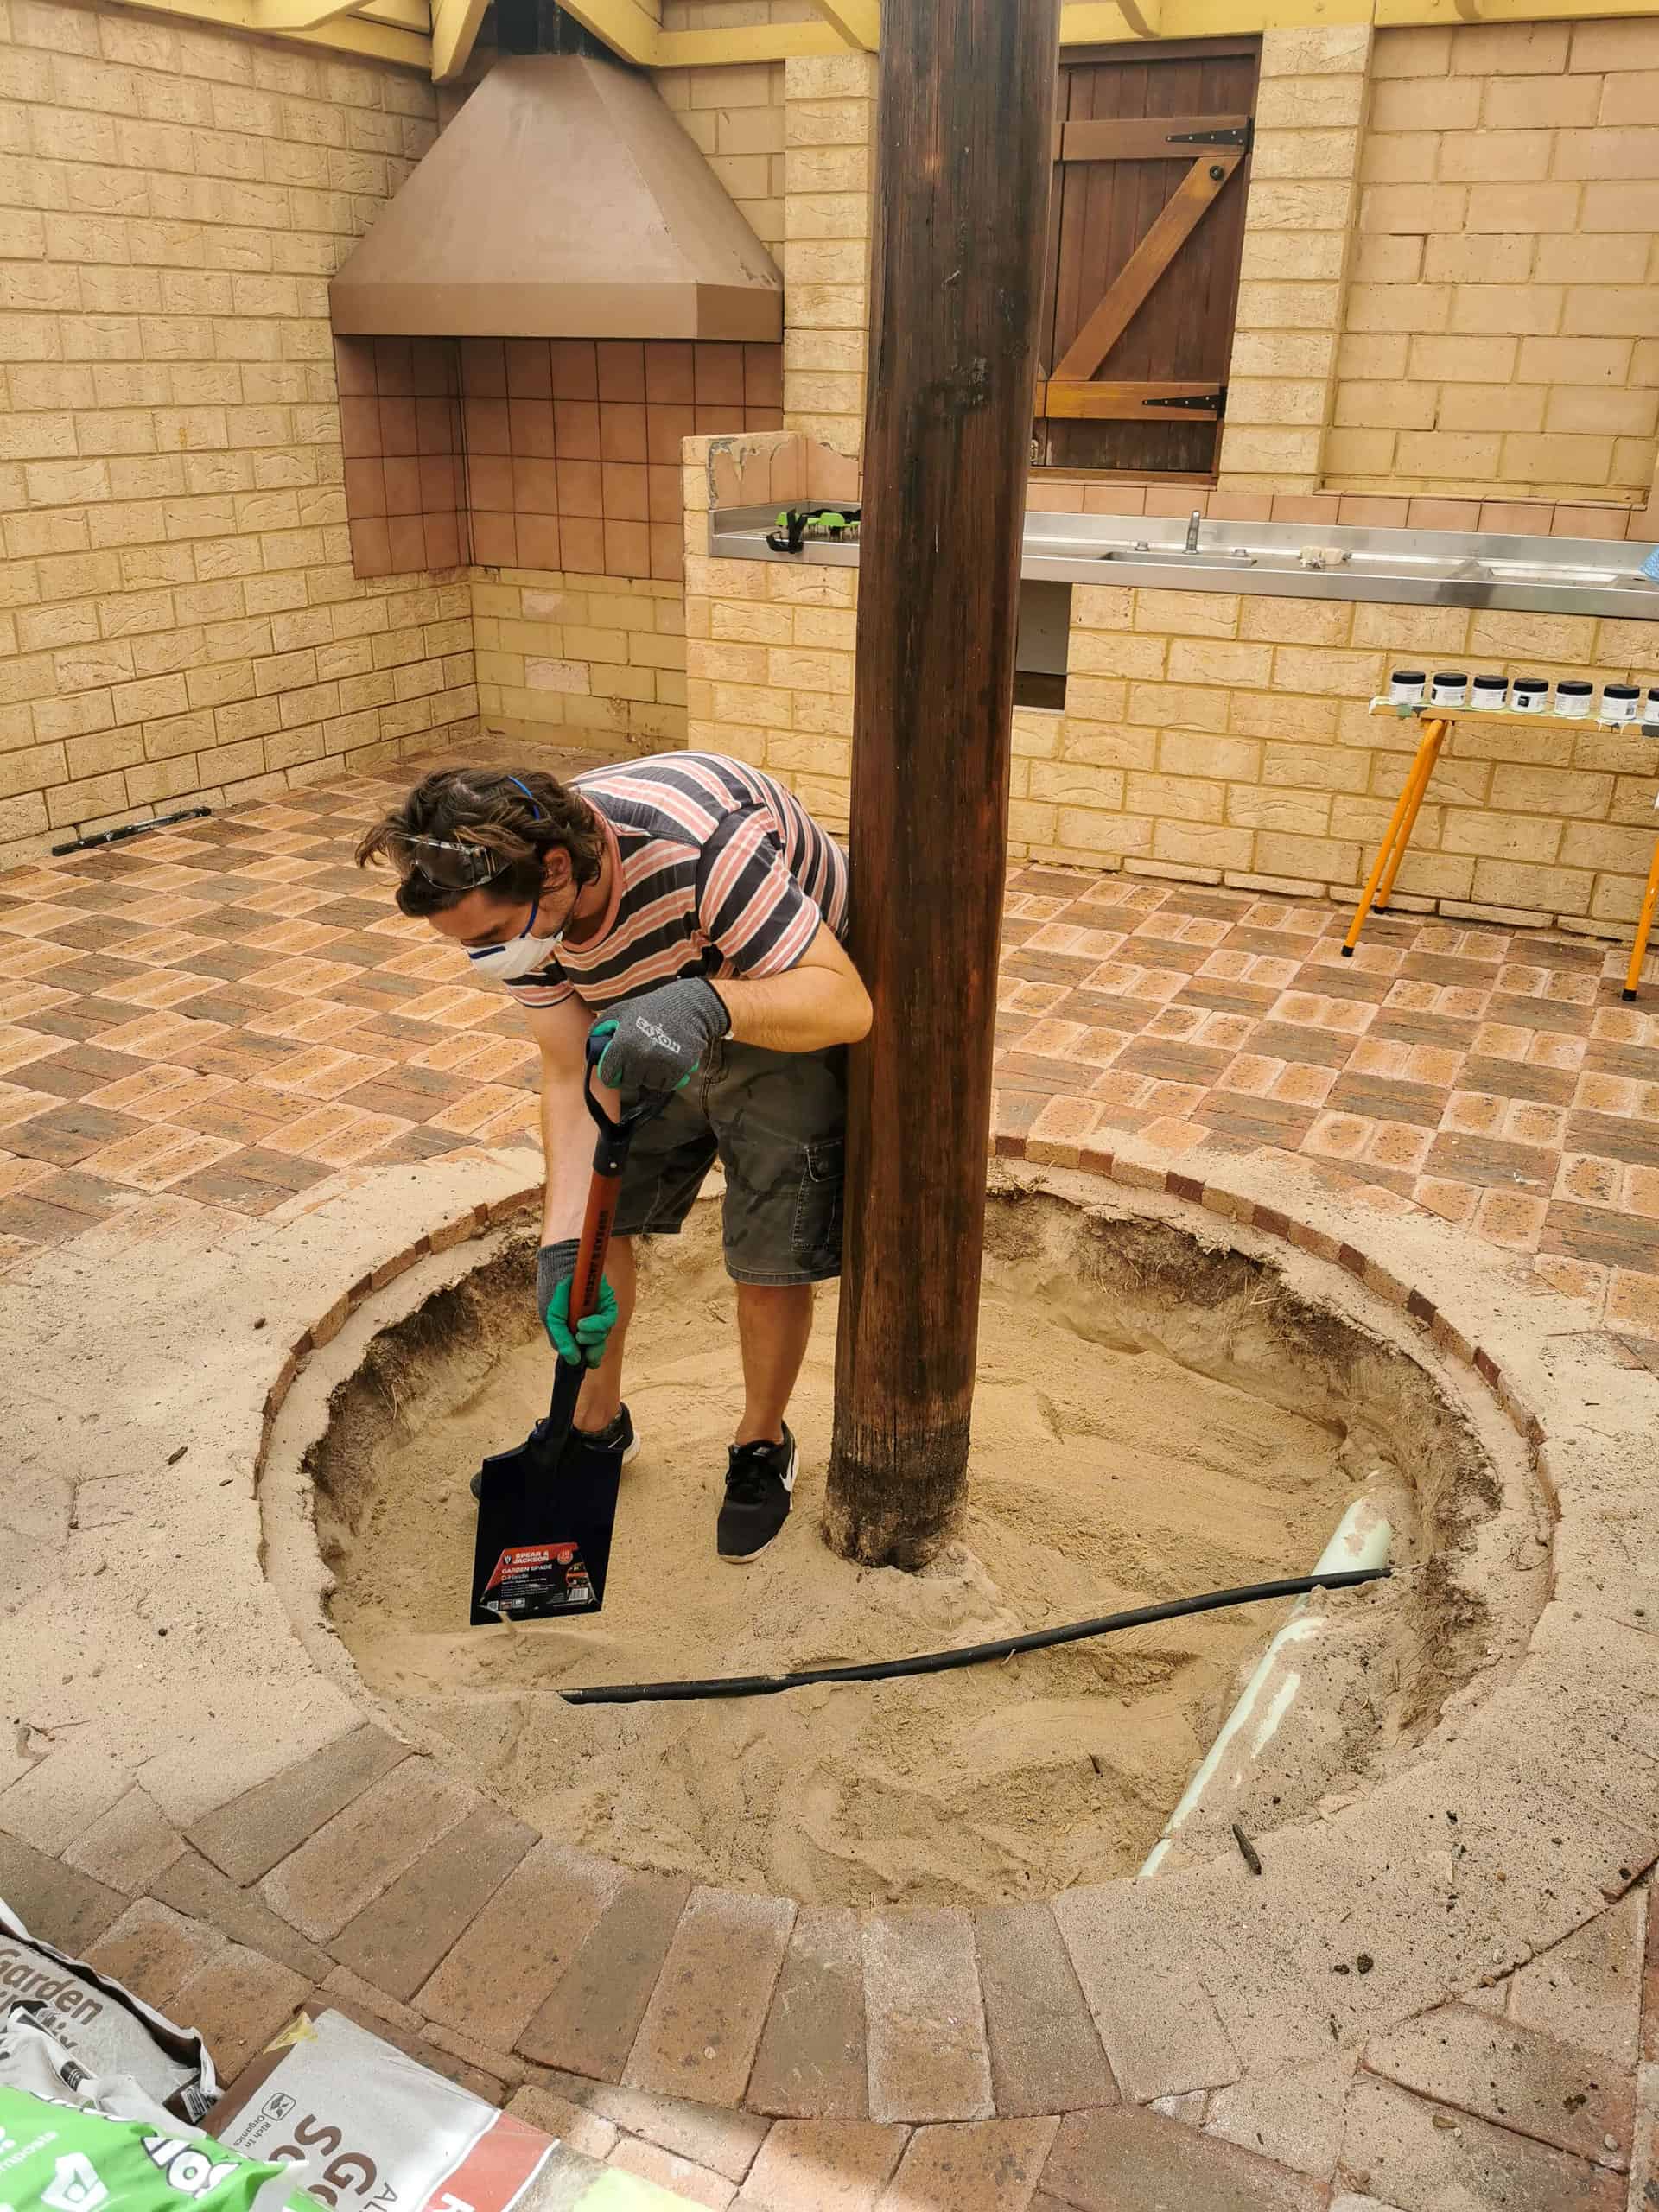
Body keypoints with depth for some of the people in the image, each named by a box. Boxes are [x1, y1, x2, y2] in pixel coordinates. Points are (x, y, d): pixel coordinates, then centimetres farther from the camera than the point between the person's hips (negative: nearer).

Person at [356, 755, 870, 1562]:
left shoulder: (698, 845, -42)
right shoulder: (510, 900, -21)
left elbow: (847, 1000, -40)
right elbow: (571, 1077, -17)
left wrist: (708, 1002, -58)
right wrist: (561, 1248, -28)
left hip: (787, 1020, -5)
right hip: (645, 1031, 6)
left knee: (770, 1260, -5)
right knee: (596, 1215, 7)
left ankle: (761, 1447, 24)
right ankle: (597, 1422, 33)